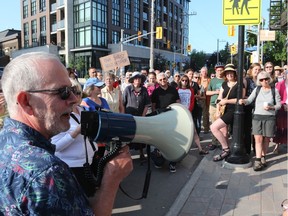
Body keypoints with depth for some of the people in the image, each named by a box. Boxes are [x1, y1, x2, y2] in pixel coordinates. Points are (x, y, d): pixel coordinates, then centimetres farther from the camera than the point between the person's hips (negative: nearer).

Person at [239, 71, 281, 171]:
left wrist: (271, 108, -15)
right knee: (258, 138, -6)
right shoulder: (257, 89, 6)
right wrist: (243, 101, -24)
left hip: (269, 117, 0)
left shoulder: (275, 91, 3)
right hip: (257, 117, 0)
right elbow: (249, 100, -3)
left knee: (266, 139, 6)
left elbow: (279, 104, 4)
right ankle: (258, 160, -3)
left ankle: (263, 157, 23)